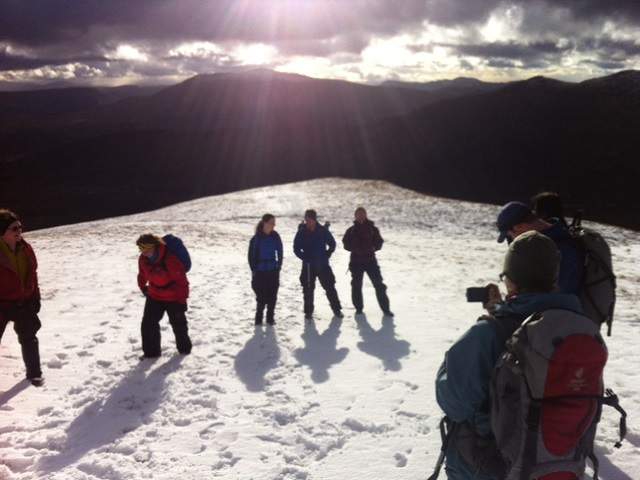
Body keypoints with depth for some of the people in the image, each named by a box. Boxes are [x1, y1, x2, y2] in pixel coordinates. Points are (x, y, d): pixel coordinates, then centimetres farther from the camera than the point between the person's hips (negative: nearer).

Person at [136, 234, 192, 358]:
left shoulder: (170, 259, -30)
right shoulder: (143, 259, -10)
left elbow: (181, 280, -23)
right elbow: (142, 275, 13)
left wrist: (182, 300, -19)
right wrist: (143, 287, 22)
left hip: (174, 298, -5)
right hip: (154, 296, 5)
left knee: (178, 324, 11)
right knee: (148, 324, -2)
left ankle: (184, 347, 35)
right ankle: (151, 351, 11)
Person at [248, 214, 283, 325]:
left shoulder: (275, 236, 0)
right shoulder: (256, 238, -9)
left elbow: (280, 252, 9)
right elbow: (251, 255, -3)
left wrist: (279, 266, 3)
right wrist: (254, 270, -3)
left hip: (273, 271, 3)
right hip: (260, 271, -3)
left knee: (272, 296, 4)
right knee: (261, 297, -1)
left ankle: (270, 318, 17)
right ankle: (259, 318, 15)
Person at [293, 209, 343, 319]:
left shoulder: (323, 231, -3)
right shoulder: (302, 232, -4)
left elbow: (332, 244, 8)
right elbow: (296, 249, 2)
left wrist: (326, 255, -2)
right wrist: (305, 258, -8)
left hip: (323, 265, 0)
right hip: (308, 266, 0)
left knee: (330, 287, 2)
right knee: (308, 289, 4)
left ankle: (336, 309, 14)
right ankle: (308, 311, 17)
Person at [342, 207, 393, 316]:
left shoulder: (372, 228, 4)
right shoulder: (351, 230, 5)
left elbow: (379, 242, 5)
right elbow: (346, 244, 6)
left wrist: (373, 248, -15)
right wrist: (355, 249, -11)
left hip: (370, 259, -1)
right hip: (356, 261, 1)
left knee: (378, 284, -4)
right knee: (356, 285, 5)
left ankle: (385, 308, 3)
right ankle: (358, 308, 21)